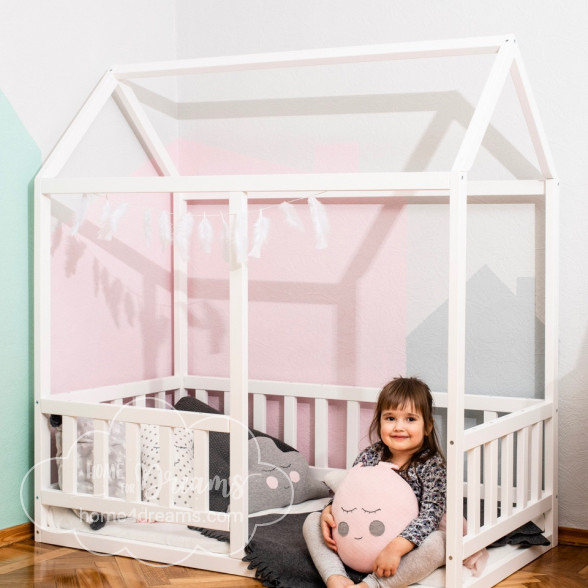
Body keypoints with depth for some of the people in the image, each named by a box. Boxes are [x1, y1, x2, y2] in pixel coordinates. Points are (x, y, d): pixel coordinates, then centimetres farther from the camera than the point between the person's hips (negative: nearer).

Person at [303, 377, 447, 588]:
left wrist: (396, 547, -34)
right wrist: (329, 511, -14)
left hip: (407, 546, -4)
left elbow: (430, 515, -23)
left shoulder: (432, 465, -14)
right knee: (312, 521, -3)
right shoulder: (369, 456, -1)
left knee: (438, 542, -36)